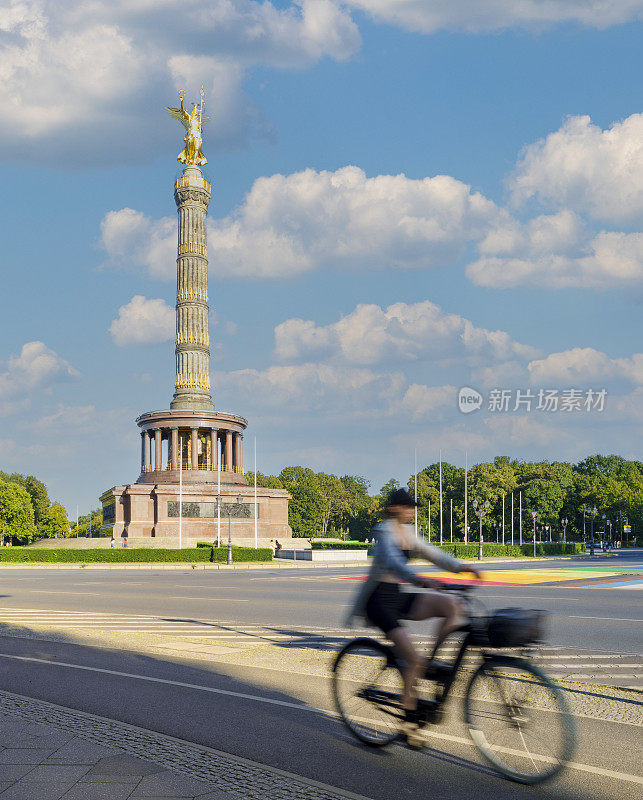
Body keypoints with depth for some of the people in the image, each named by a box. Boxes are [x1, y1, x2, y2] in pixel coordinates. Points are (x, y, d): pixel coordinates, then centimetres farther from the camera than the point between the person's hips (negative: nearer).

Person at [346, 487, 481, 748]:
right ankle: (410, 720, -3)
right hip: (378, 601, -8)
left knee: (453, 606, -14)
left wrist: (461, 566, -8)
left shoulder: (407, 532, 13)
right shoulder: (384, 531, -14)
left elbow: (431, 552, 10)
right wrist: (417, 579, -49)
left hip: (398, 598, 8)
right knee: (414, 660, -18)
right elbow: (391, 561, -32)